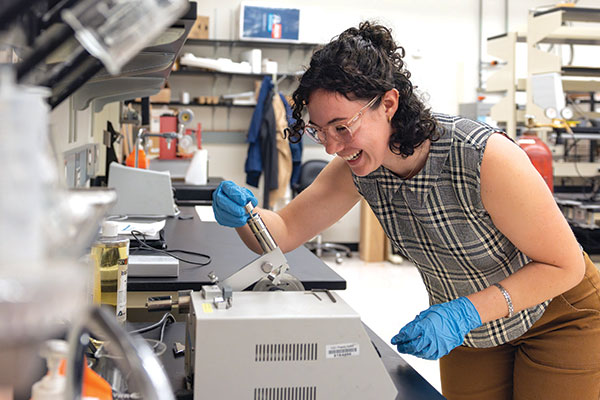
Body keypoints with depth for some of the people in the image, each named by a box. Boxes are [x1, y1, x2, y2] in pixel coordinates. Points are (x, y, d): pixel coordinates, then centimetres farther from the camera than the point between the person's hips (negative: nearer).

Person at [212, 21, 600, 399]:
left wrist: (465, 314, -35)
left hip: (558, 319, -4)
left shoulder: (484, 157, -35)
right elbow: (284, 231, -8)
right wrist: (242, 215, -31)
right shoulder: (357, 167, -17)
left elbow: (566, 265, -26)